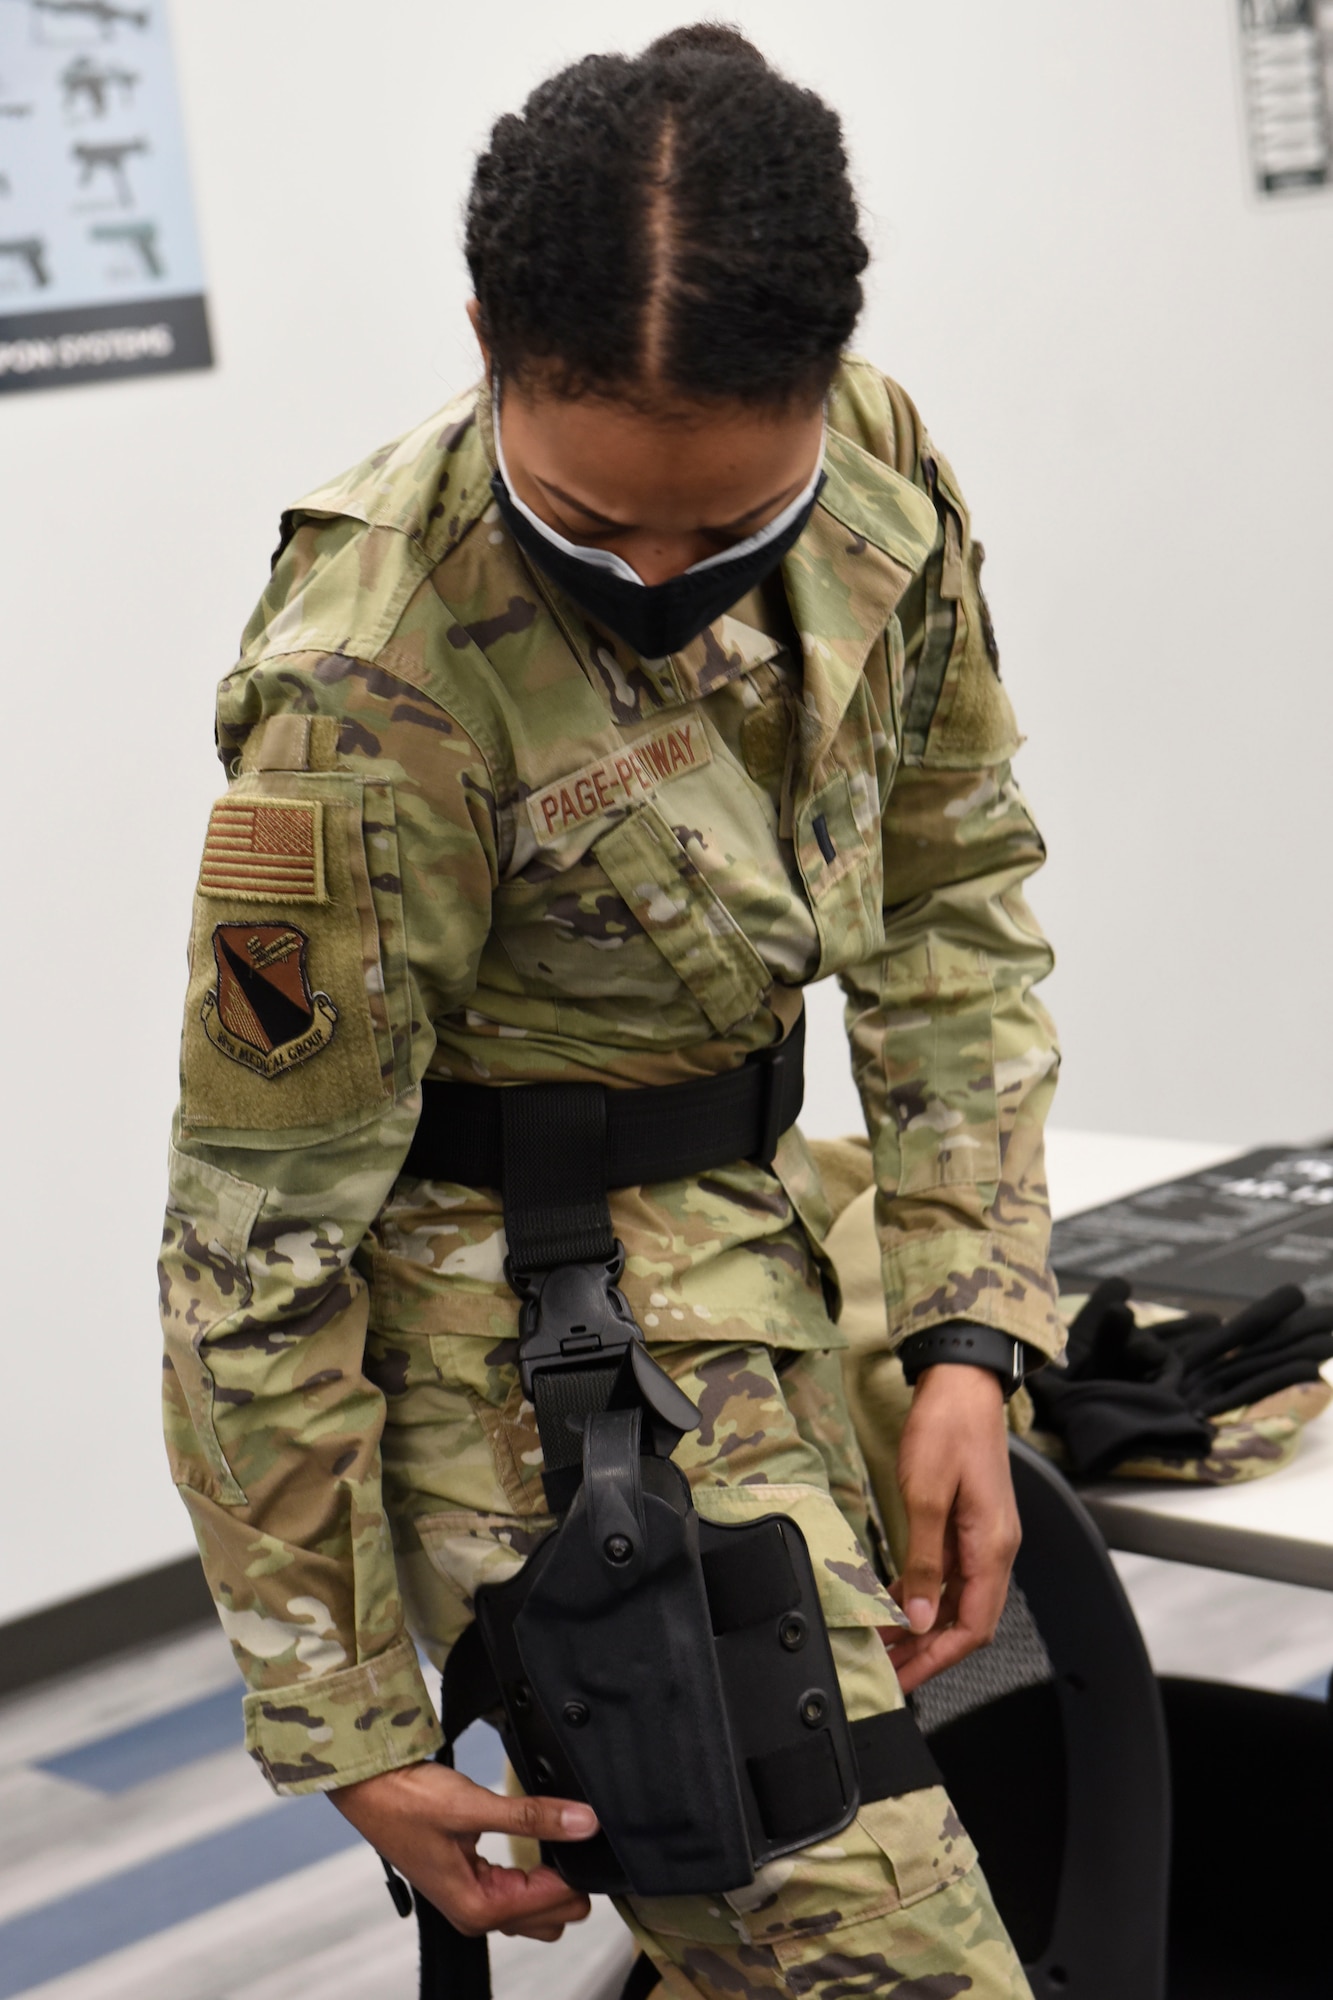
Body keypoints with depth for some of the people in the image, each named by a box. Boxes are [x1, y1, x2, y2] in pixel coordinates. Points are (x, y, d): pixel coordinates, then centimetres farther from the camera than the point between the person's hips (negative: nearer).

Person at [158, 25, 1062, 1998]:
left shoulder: (875, 465, -9)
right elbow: (258, 1256, -19)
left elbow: (954, 887, 4)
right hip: (524, 1337, -7)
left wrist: (970, 1337, -5)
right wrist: (346, 1729, -11)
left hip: (760, 1260, 7)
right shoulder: (374, 703, -28)